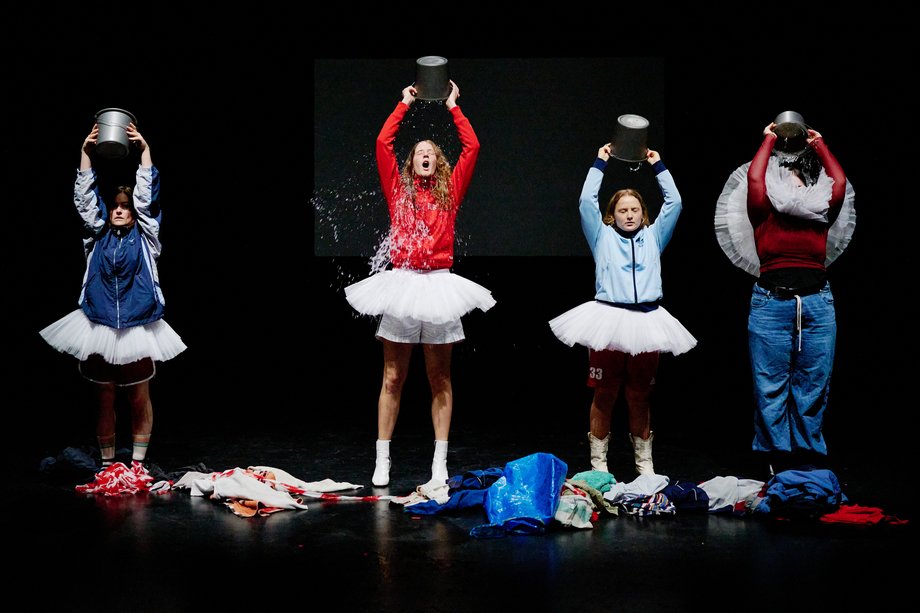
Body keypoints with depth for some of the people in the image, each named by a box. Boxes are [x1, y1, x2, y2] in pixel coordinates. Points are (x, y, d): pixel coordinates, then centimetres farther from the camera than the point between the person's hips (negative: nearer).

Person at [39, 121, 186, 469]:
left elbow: (146, 198, -3)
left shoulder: (143, 238, 6)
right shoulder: (98, 238, 10)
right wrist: (86, 153, -2)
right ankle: (107, 462, 17)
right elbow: (85, 199, 5)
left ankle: (138, 462, 13)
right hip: (100, 328, 1)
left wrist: (144, 150, -7)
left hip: (137, 329, -1)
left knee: (139, 399, 4)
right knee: (104, 400, 7)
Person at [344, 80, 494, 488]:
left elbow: (472, 148, 7)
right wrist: (404, 104, 13)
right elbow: (383, 143, 4)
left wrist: (453, 107, 15)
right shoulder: (398, 190, 10)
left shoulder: (449, 192, 11)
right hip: (401, 283, 0)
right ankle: (382, 460, 4)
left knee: (439, 378, 5)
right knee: (392, 378, 2)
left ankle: (440, 462, 7)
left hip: (438, 283, 0)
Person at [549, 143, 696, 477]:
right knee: (604, 395, 0)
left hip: (646, 321, 2)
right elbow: (586, 202, 3)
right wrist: (599, 164, 9)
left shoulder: (653, 237, 17)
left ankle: (644, 460, 16)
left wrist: (658, 166, 17)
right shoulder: (603, 236, 11)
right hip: (608, 319, -2)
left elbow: (674, 203, 13)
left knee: (639, 397, 8)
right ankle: (598, 461, 6)